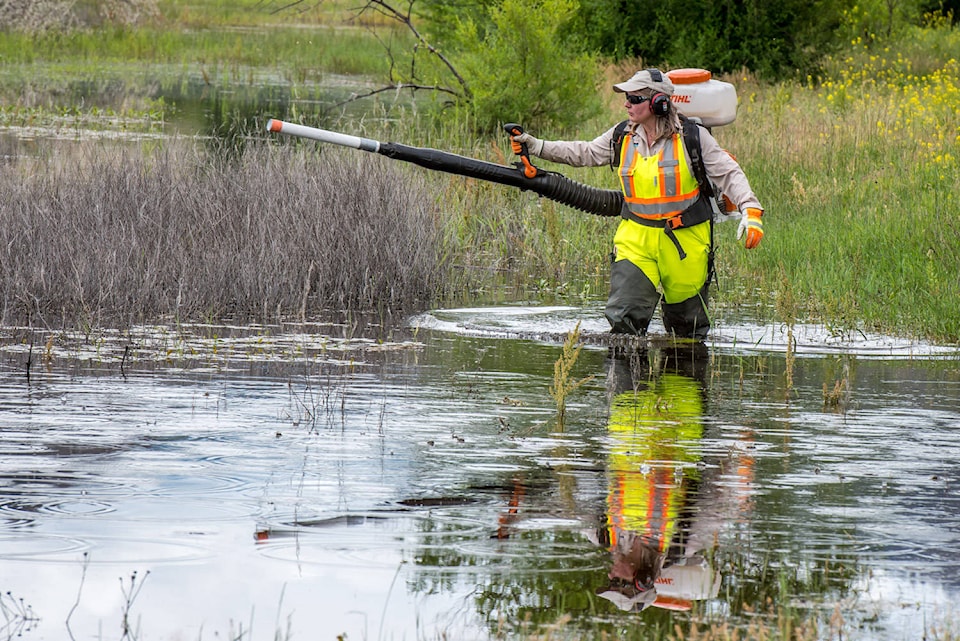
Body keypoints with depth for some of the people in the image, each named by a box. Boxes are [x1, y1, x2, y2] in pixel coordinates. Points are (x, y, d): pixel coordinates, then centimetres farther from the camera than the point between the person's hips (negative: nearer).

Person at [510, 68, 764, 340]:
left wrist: (750, 210, -21)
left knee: (687, 328, 10)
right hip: (636, 239, 3)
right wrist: (536, 146, 7)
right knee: (623, 318, -11)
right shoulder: (622, 136, 3)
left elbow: (728, 174, -7)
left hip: (685, 242, -3)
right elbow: (584, 153, 14)